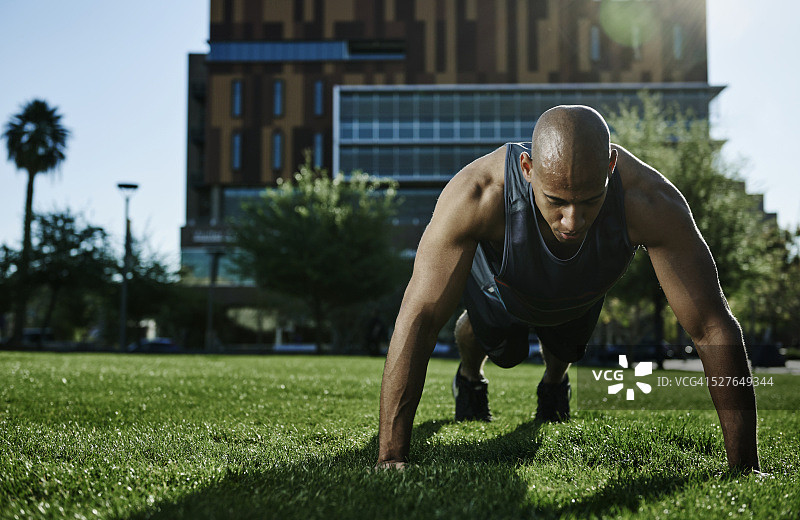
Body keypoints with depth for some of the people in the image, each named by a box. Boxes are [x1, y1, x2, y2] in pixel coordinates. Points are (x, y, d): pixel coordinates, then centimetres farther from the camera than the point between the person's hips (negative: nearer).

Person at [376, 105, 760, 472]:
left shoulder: (649, 202, -46)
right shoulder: (475, 195, -50)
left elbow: (714, 329, -41)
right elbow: (418, 319, -47)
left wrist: (744, 467, -42)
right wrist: (391, 457, -50)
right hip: (500, 285, -1)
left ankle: (554, 384, 62)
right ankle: (469, 379, 61)